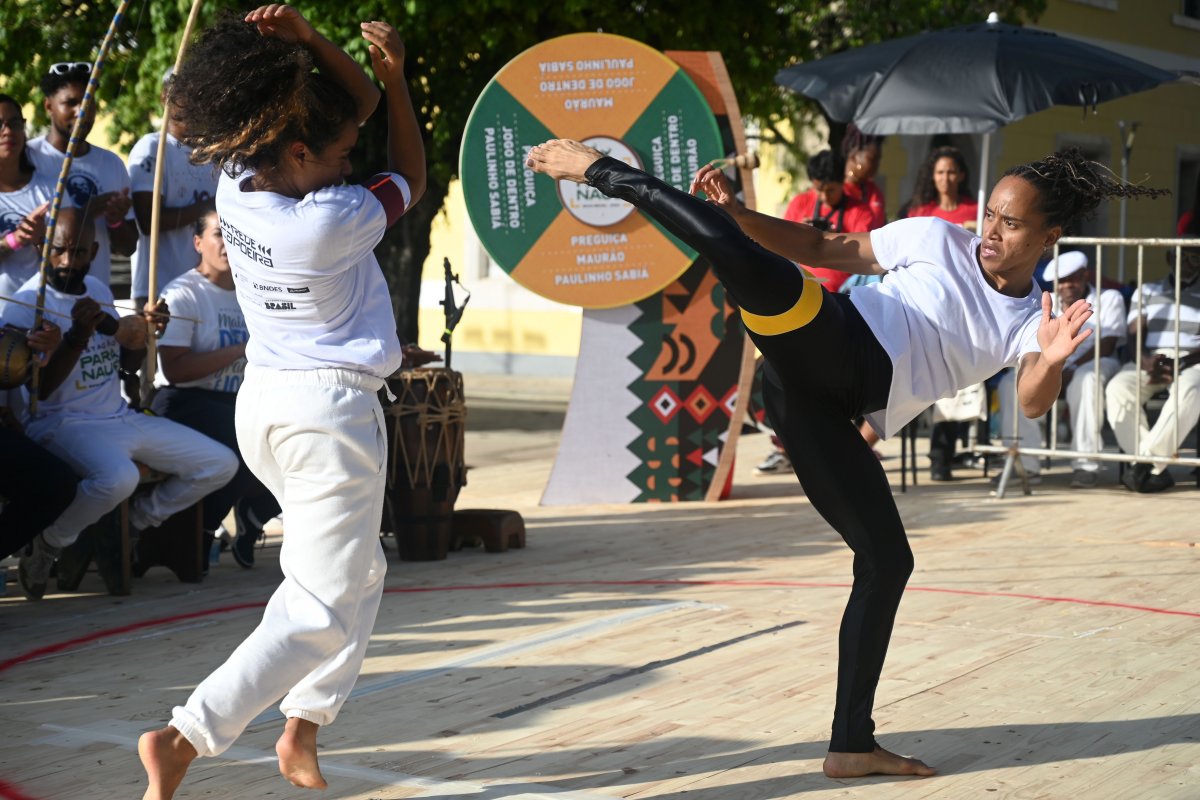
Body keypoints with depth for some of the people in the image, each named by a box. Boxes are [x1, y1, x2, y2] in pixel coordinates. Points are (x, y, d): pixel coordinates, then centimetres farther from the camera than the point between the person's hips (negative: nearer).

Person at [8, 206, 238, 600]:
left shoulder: (99, 290, 12)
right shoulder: (29, 302, -12)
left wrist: (145, 332, 0)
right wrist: (80, 332, -29)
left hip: (122, 418, 8)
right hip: (64, 424, -8)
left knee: (221, 463, 0)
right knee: (118, 478, -41)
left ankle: (135, 523, 14)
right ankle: (46, 546, -14)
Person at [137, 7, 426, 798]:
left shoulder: (238, 189, -1)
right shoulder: (331, 222, -22)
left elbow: (359, 101, 9)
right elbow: (411, 176, -1)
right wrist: (397, 75, 0)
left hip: (262, 402, 9)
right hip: (330, 410, -9)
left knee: (360, 574, 23)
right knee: (321, 608, -4)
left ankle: (302, 729, 21)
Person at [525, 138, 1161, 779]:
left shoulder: (1031, 323, 15)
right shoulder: (937, 239, 11)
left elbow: (1033, 403, -7)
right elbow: (819, 249, 14)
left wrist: (1052, 361, -30)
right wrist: (736, 213, 2)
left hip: (827, 409, 3)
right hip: (831, 348, -3)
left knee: (887, 561, 0)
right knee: (754, 268, -32)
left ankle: (852, 744, 10)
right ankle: (606, 173, -10)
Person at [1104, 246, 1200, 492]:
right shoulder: (1147, 291, 22)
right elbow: (1134, 336, 8)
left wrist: (1178, 364, -19)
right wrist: (1146, 362, -15)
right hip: (1148, 363, 2)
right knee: (1117, 388, -32)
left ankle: (1146, 461, -39)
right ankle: (1156, 470, -35)